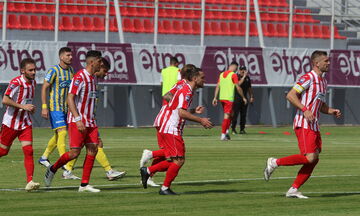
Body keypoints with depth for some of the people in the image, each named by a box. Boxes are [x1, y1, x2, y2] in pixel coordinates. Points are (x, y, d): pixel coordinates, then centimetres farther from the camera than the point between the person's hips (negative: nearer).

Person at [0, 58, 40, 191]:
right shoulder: (16, 83, -17)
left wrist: (31, 108, 6)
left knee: (29, 151, -10)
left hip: (25, 123, 5)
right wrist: (23, 106, -25)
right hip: (11, 122, -5)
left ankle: (30, 182, -16)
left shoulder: (33, 83, 7)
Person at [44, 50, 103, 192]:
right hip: (77, 121, -8)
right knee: (75, 152, -9)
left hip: (90, 121, 8)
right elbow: (70, 98, -19)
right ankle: (52, 169, 15)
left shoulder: (92, 78, 14)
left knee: (93, 150, -2)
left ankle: (84, 184, 1)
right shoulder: (79, 77, -14)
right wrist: (78, 119, -26)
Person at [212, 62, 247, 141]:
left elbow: (217, 86, 10)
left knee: (230, 115, 20)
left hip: (221, 98, 7)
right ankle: (223, 135, -8)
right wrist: (243, 97, 2)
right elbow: (238, 88, -7)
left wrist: (215, 98, 11)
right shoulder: (233, 75, -7)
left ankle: (226, 131, 11)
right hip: (229, 98, -7)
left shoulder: (221, 74, 13)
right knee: (227, 116, -5)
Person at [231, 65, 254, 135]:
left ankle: (242, 129, 10)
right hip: (237, 97, -6)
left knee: (243, 114, 5)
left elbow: (249, 88, 20)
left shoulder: (247, 78, 13)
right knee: (235, 113, -7)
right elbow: (239, 83, -23)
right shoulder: (236, 76, -5)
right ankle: (233, 129, -2)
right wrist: (244, 76, -23)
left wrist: (251, 97, 15)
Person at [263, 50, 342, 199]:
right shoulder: (308, 78, -9)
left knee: (314, 159, 2)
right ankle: (274, 163, -4)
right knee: (309, 157, -17)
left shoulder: (323, 81, 20)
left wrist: (332, 111, 12)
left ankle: (293, 189, 6)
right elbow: (290, 95, -15)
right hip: (303, 124, -9)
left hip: (313, 125, 9)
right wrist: (305, 110, -24)